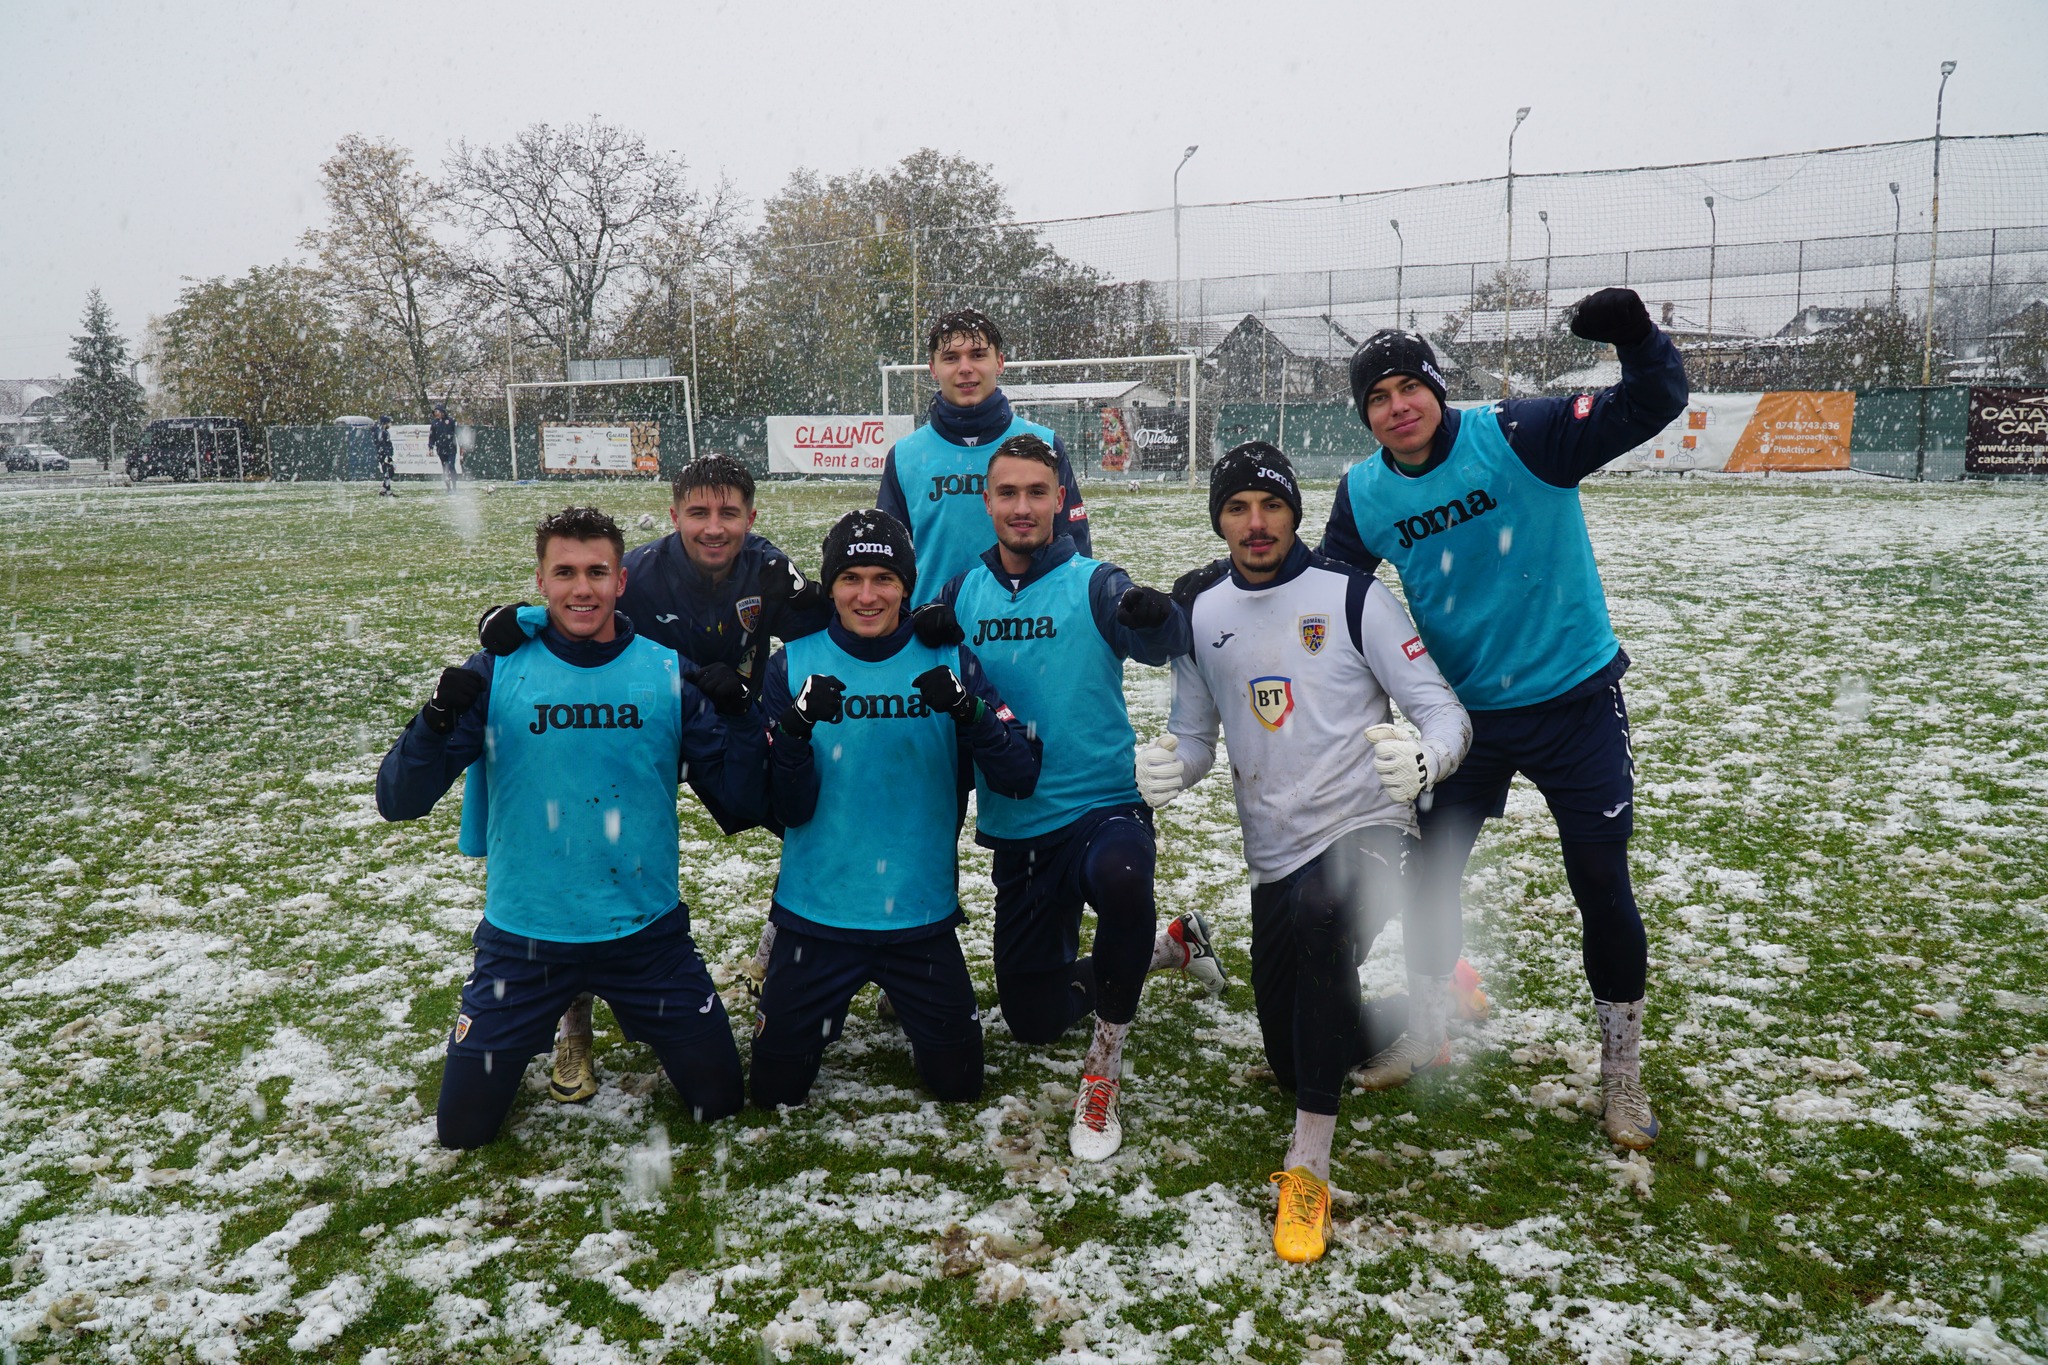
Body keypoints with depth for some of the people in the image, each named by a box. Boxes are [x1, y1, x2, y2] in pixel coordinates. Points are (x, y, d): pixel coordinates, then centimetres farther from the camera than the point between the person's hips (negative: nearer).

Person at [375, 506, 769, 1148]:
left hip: (647, 933, 1)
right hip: (524, 935, 0)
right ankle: (547, 1024, 34)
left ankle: (640, 1021, 36)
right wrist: (438, 719, -27)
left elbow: (743, 797, -5)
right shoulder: (497, 673, -7)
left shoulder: (668, 672, -4)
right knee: (463, 1126, 6)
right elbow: (399, 802, -9)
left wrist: (738, 710, -21)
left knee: (719, 1098, 8)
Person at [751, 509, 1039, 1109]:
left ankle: (908, 1000, 38)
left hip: (921, 916, 1)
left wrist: (969, 710, -29)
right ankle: (827, 1005, 35)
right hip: (816, 916, 0)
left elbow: (1019, 779, -11)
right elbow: (785, 810, -10)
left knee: (958, 1083, 9)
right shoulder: (794, 665, -6)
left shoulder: (948, 661, -4)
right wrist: (796, 728, -28)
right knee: (776, 1088, 5)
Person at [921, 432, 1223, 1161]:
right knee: (1033, 1019, 14)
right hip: (1015, 832, 5)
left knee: (1120, 876, -41)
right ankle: (1167, 944, 40)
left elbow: (1161, 641, -25)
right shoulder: (962, 594, 3)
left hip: (1102, 807, -5)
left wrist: (1156, 617, -49)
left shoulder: (1093, 585, -9)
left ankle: (1104, 1071, -16)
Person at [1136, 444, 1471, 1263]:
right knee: (1294, 1066, 8)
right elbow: (1194, 734, 10)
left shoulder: (1352, 596, -8)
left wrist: (1427, 757, -33)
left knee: (1326, 914, -40)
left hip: (1365, 829, -5)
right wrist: (1167, 766, -14)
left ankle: (1308, 1162, -29)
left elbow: (1444, 710, -9)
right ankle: (1423, 1014, 39)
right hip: (1275, 852, 5)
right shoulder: (1199, 611, 5)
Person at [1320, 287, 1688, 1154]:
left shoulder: (1517, 435, -17)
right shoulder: (1365, 494, -5)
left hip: (1574, 699, -3)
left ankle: (1621, 1066, 24)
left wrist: (1636, 338, -39)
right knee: (1430, 873, 12)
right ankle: (1428, 1030, 36)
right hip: (1463, 710, 4)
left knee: (1601, 884, 3)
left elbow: (1649, 408, -21)